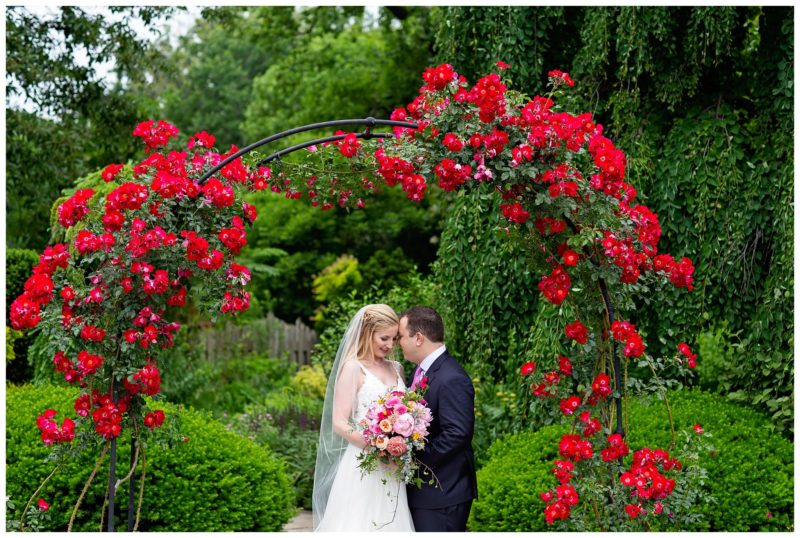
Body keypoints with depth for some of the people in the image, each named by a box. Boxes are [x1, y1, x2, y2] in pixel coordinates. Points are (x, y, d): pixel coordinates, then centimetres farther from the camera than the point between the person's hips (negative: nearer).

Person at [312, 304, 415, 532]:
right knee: (360, 523, -3)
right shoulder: (353, 368, -5)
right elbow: (339, 423, -10)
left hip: (392, 469, 5)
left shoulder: (396, 369, 13)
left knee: (389, 524, 5)